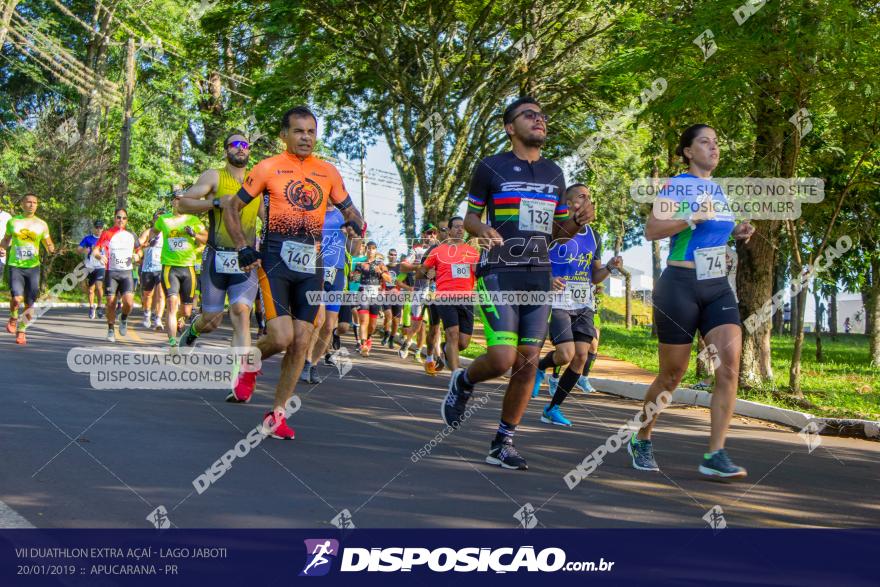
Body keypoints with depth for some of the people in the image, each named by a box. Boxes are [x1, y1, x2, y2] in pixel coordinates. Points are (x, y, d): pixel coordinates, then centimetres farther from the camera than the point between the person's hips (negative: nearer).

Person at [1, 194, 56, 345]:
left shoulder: (41, 224, 5)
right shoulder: (12, 221, 5)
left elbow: (49, 245, 12)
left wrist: (52, 250, -11)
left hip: (33, 266, 1)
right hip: (15, 266, -1)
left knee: (30, 304, 2)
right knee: (17, 298, -20)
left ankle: (21, 330, 23)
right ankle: (13, 318, 13)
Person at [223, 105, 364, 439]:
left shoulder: (328, 173, 11)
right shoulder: (268, 168, 1)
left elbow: (348, 209, 20)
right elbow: (232, 209, 6)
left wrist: (357, 224, -3)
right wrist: (243, 248, -6)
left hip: (311, 263, 4)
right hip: (275, 259, -4)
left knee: (301, 343, 0)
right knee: (281, 337, -17)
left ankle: (277, 414, 13)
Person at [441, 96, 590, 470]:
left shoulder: (554, 173, 15)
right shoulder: (490, 168, 0)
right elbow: (471, 216, 7)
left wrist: (577, 222, -2)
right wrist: (482, 230, -16)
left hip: (539, 277, 5)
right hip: (499, 273, -5)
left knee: (528, 363, 1)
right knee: (502, 358, -17)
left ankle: (503, 443, 13)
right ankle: (463, 381, 17)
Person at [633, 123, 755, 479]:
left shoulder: (717, 189, 15)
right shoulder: (676, 186, -5)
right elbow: (651, 230, -16)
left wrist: (735, 233, 10)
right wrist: (694, 218, -25)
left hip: (718, 287, 6)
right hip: (680, 286, -6)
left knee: (730, 364, -13)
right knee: (672, 374, 2)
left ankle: (715, 455, -11)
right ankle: (641, 441, 24)